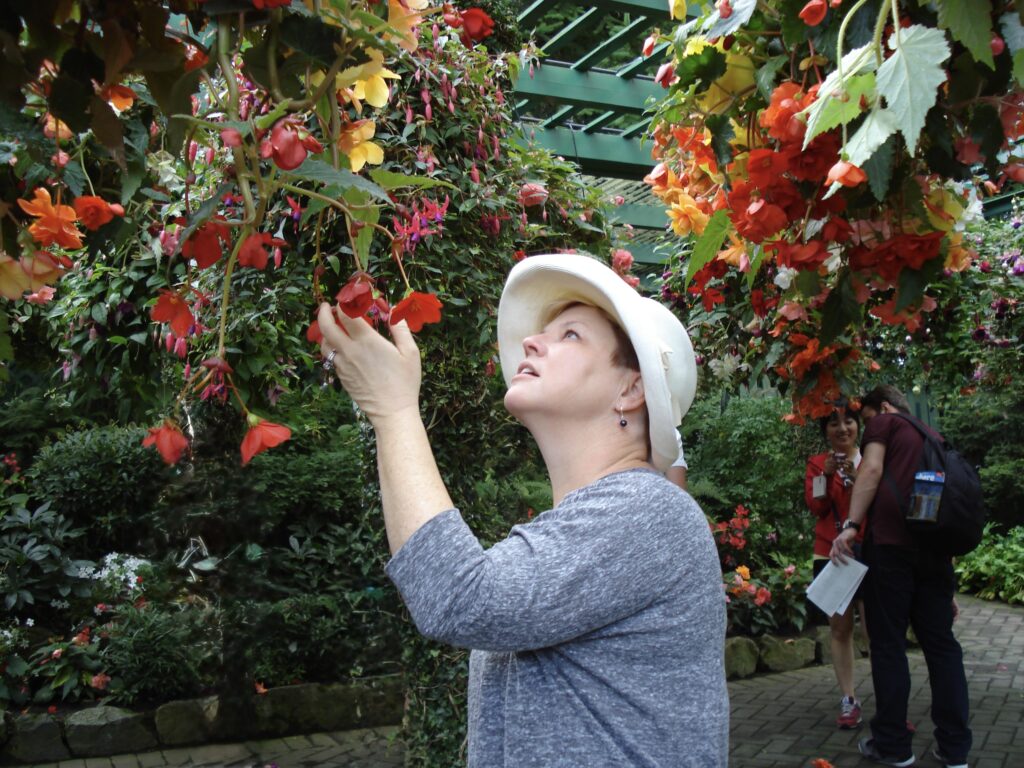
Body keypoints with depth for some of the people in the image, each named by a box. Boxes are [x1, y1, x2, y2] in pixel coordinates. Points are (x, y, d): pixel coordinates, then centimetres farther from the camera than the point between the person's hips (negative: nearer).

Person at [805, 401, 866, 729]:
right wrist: (825, 474, -14)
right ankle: (849, 701, 6)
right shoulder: (817, 463, 10)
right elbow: (816, 506, 0)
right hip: (831, 554, 1)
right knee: (840, 628, 1)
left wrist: (858, 476, -17)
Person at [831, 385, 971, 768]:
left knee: (888, 644, 2)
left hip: (890, 542, -6)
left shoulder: (885, 423, 10)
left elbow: (872, 469, -10)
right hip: (935, 548, 6)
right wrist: (948, 588, 28)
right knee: (941, 644, 11)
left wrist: (850, 525, -17)